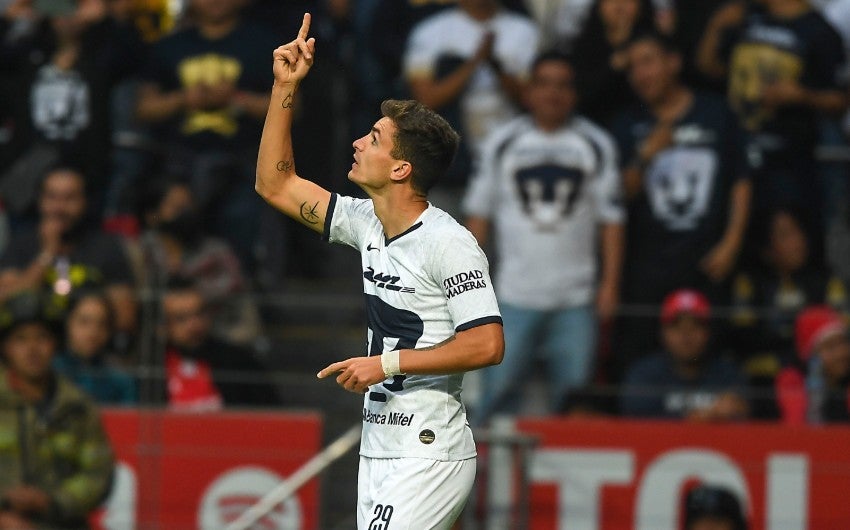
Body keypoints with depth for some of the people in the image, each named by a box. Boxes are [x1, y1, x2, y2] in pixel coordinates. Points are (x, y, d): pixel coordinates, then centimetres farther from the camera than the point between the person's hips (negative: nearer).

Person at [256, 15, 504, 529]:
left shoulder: (449, 243, -14)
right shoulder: (368, 224, 10)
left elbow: (487, 345, -20)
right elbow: (276, 184, 19)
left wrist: (388, 364, -18)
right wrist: (285, 88, 12)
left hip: (430, 460, -8)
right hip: (381, 454, 8)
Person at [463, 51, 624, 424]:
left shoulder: (596, 144, 6)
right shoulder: (502, 143, 7)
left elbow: (611, 218, 6)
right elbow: (479, 214, 9)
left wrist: (610, 284, -2)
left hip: (577, 299, 0)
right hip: (515, 295, 0)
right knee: (497, 387, -7)